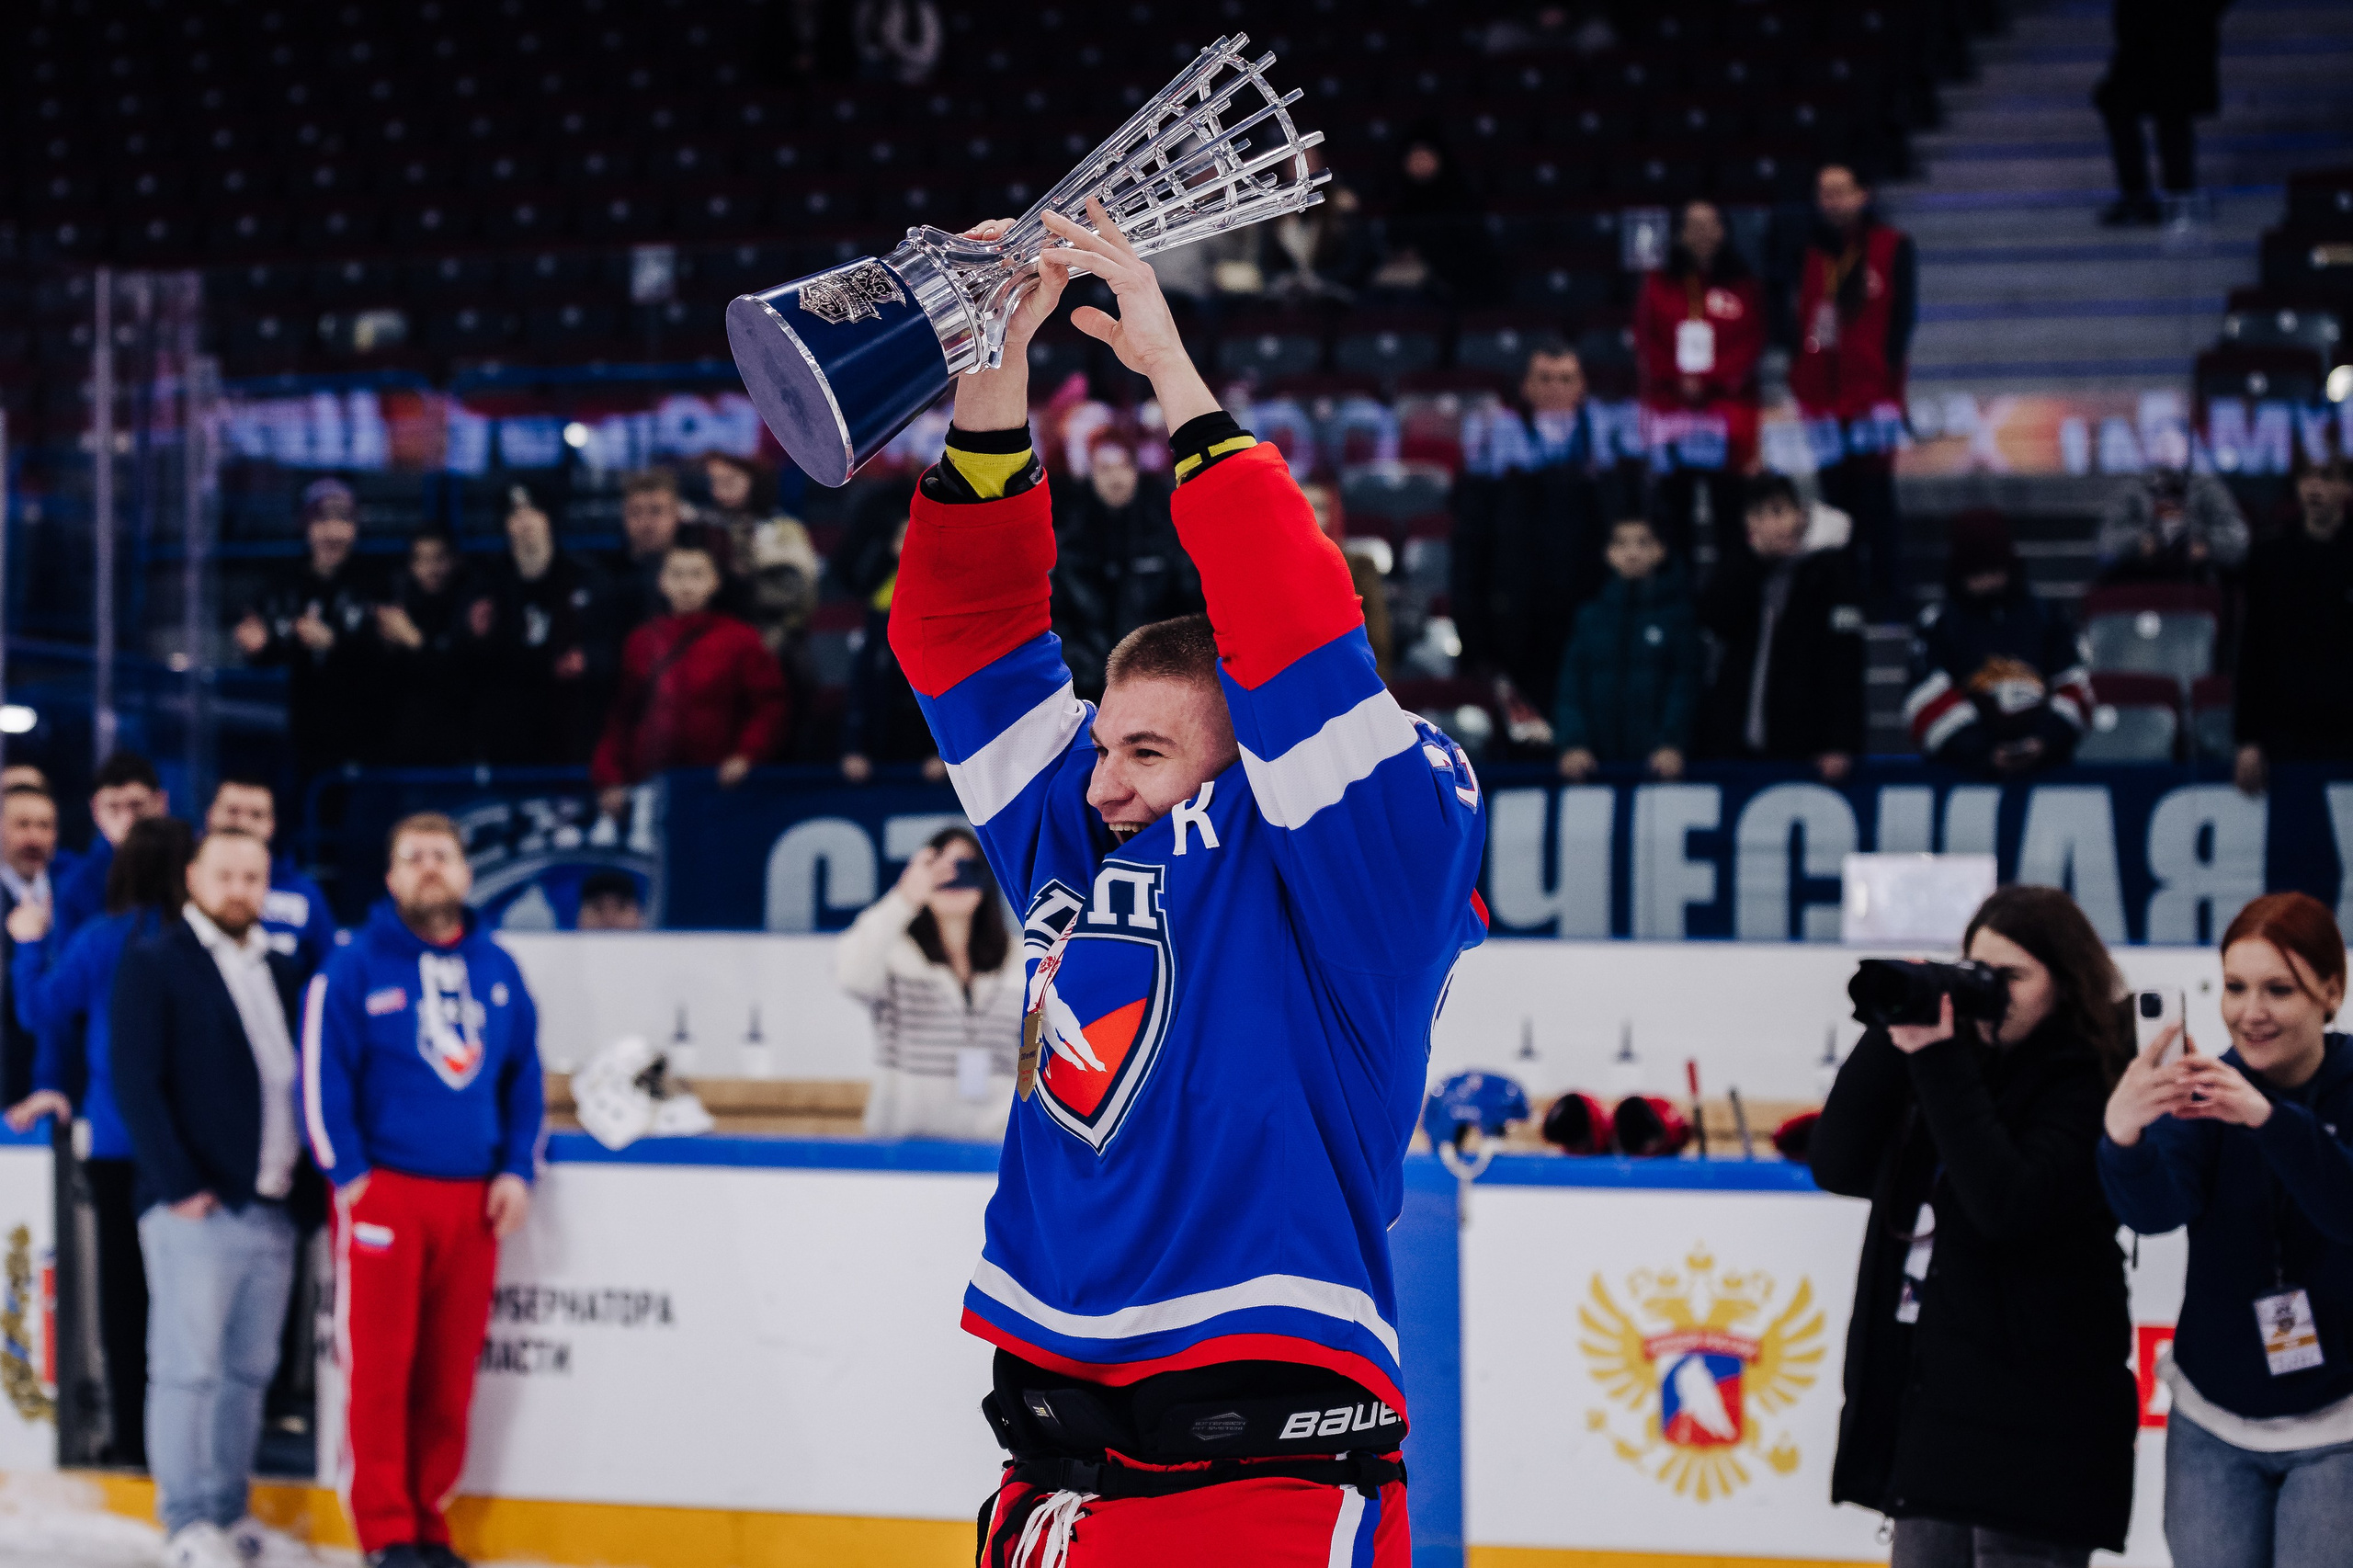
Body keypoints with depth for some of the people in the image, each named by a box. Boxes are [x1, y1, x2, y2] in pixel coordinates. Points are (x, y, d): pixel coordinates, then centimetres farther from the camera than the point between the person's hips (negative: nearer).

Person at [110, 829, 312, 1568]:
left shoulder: (279, 973, 18)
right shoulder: (154, 965, 0)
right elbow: (137, 1083, -7)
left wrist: (302, 1184, 7)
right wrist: (179, 1185, -13)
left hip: (273, 1207, 6)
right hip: (197, 1206, -6)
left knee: (249, 1370, 7)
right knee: (188, 1367, -5)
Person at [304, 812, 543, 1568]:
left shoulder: (496, 969, 13)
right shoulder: (355, 968, -1)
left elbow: (524, 1074, 18)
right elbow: (323, 1076, -4)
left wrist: (518, 1171, 7)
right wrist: (347, 1175, -10)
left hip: (472, 1197, 4)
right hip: (384, 1192, -4)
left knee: (450, 1373, 4)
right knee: (379, 1369, -5)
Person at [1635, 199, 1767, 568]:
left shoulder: (1744, 287, 8)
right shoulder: (1659, 285, 12)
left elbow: (1751, 345, 1)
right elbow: (1646, 344, 7)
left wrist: (1707, 382, -10)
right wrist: (1678, 382, -8)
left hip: (1726, 404, -1)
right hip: (1671, 407, 1)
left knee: (1729, 500, -6)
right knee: (1672, 500, -1)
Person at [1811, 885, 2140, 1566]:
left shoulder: (2087, 1085, -8)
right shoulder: (1961, 1060, 12)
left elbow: (2009, 1204, -23)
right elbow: (1838, 1166, 6)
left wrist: (1939, 1063, -20)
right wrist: (1893, 1038, -4)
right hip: (1926, 1402, 7)